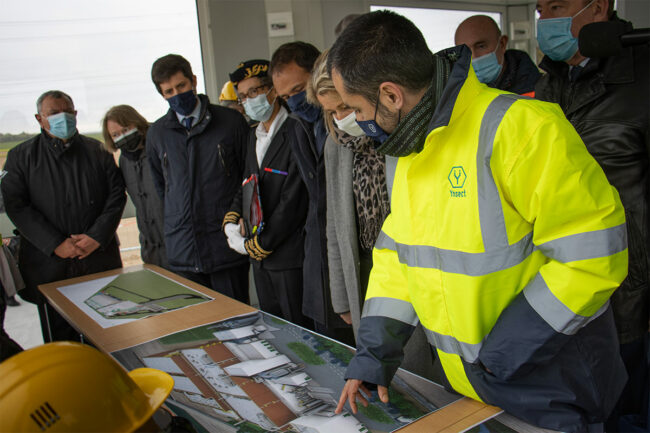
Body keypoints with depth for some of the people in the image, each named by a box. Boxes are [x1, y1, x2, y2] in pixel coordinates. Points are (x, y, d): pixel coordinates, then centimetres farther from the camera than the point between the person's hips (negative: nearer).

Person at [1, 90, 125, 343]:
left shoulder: (97, 151, 8)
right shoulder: (21, 157, 5)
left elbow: (116, 194, 4)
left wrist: (97, 236, -9)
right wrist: (56, 244, -13)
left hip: (100, 260, 1)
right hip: (48, 264, -1)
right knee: (59, 340, 6)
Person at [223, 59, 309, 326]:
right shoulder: (254, 136, 15)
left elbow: (293, 199, -18)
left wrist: (259, 244, -11)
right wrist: (230, 221, 2)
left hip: (290, 256, -8)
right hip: (258, 255, 8)